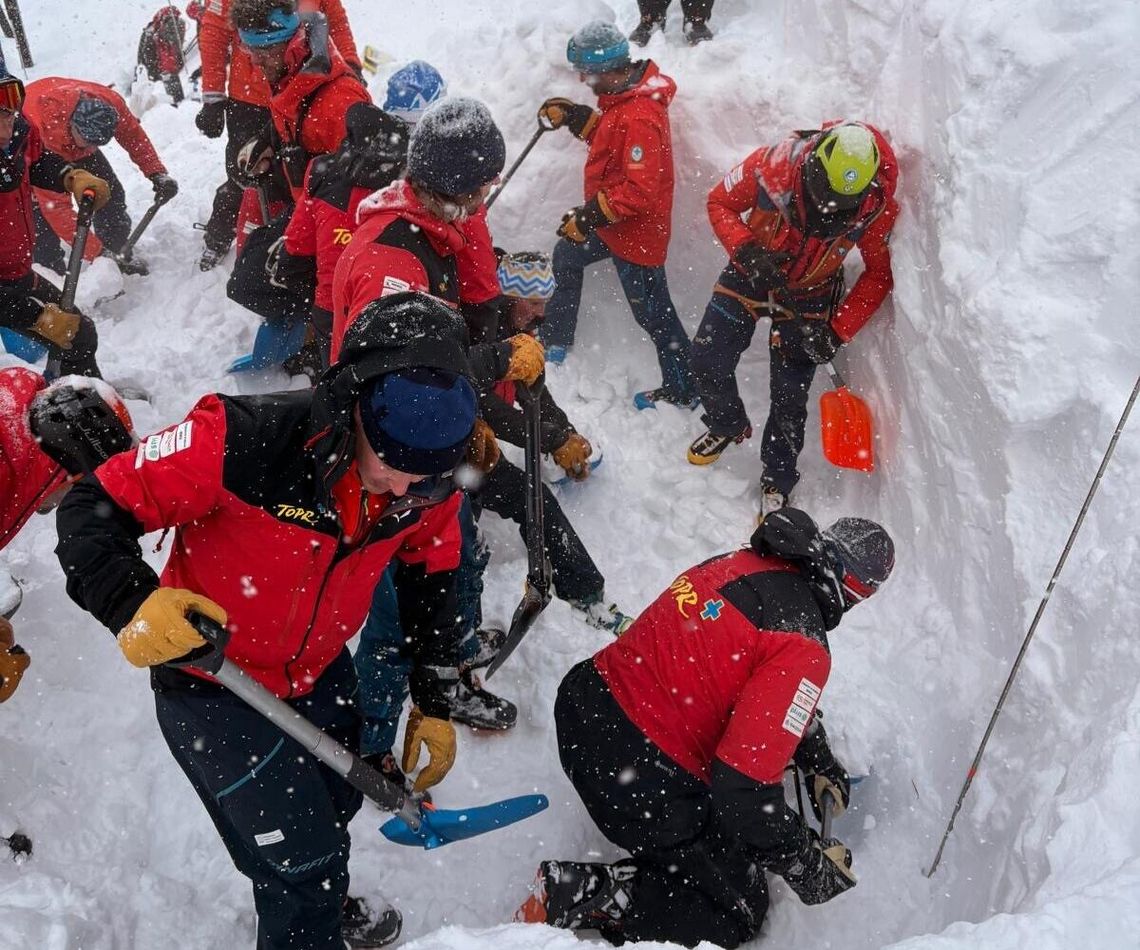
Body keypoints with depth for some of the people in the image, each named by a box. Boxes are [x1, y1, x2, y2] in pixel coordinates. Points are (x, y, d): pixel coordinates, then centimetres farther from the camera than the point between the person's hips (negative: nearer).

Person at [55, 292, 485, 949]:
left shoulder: (429, 482, -18)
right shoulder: (243, 441, -36)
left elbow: (429, 577, 0)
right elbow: (95, 508, -25)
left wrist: (434, 703, 3)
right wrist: (132, 604, -43)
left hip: (321, 673, 6)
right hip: (212, 682, -5)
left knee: (335, 806, 27)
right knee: (302, 863, -1)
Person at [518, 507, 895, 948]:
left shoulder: (743, 562, 3)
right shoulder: (803, 646, -22)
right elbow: (745, 789, -24)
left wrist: (820, 761, 28)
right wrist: (809, 865, -7)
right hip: (641, 783, -8)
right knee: (738, 913, 12)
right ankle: (590, 895, -4)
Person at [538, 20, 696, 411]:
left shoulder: (640, 118, -30)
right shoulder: (624, 94, -1)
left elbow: (638, 192, -31)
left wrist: (589, 216, -24)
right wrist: (573, 116, 3)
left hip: (636, 231, -10)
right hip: (611, 219, 11)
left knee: (652, 312, 2)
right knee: (566, 257, 26)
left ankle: (683, 389, 18)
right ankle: (555, 342, 43)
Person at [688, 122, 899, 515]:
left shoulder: (877, 206, -28)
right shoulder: (774, 164, -31)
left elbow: (879, 274, -12)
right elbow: (720, 203, -14)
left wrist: (838, 330, -20)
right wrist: (746, 250, -32)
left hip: (808, 296, -1)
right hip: (750, 275, 1)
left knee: (790, 396, 2)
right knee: (707, 361, 2)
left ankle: (778, 483, 24)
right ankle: (728, 426, 35)